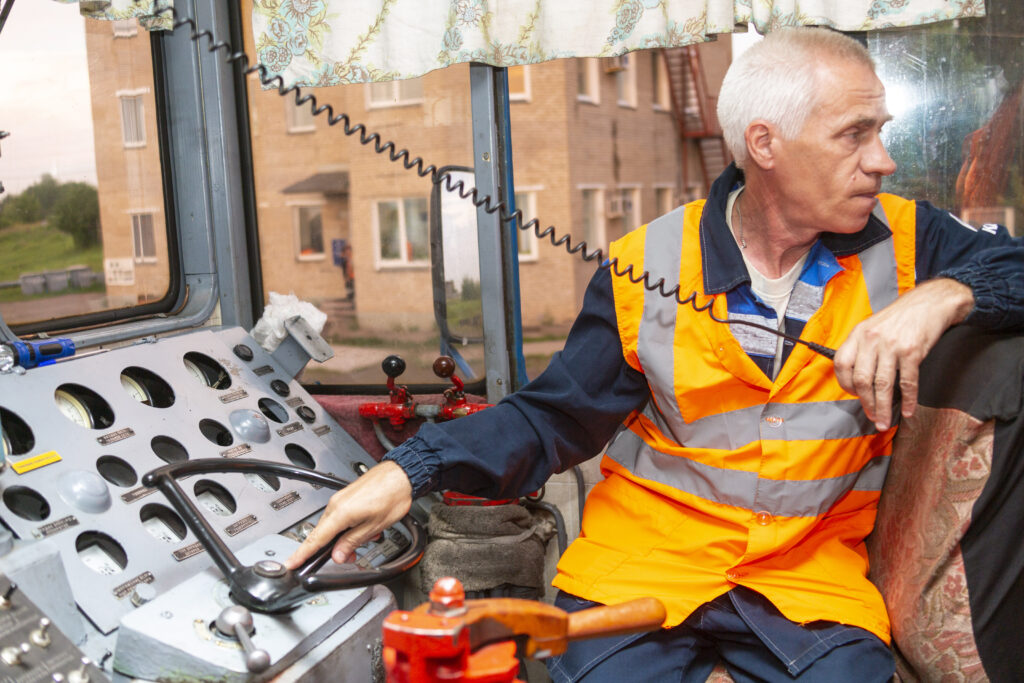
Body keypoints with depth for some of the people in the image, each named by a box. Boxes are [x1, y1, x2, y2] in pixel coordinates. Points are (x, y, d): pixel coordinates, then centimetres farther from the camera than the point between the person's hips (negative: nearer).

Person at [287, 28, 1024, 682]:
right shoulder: (647, 268, -4)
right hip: (646, 553, 0)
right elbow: (554, 417, -2)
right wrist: (416, 467, -15)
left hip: (811, 573, 1)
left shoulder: (905, 241, 1)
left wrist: (944, 293, -21)